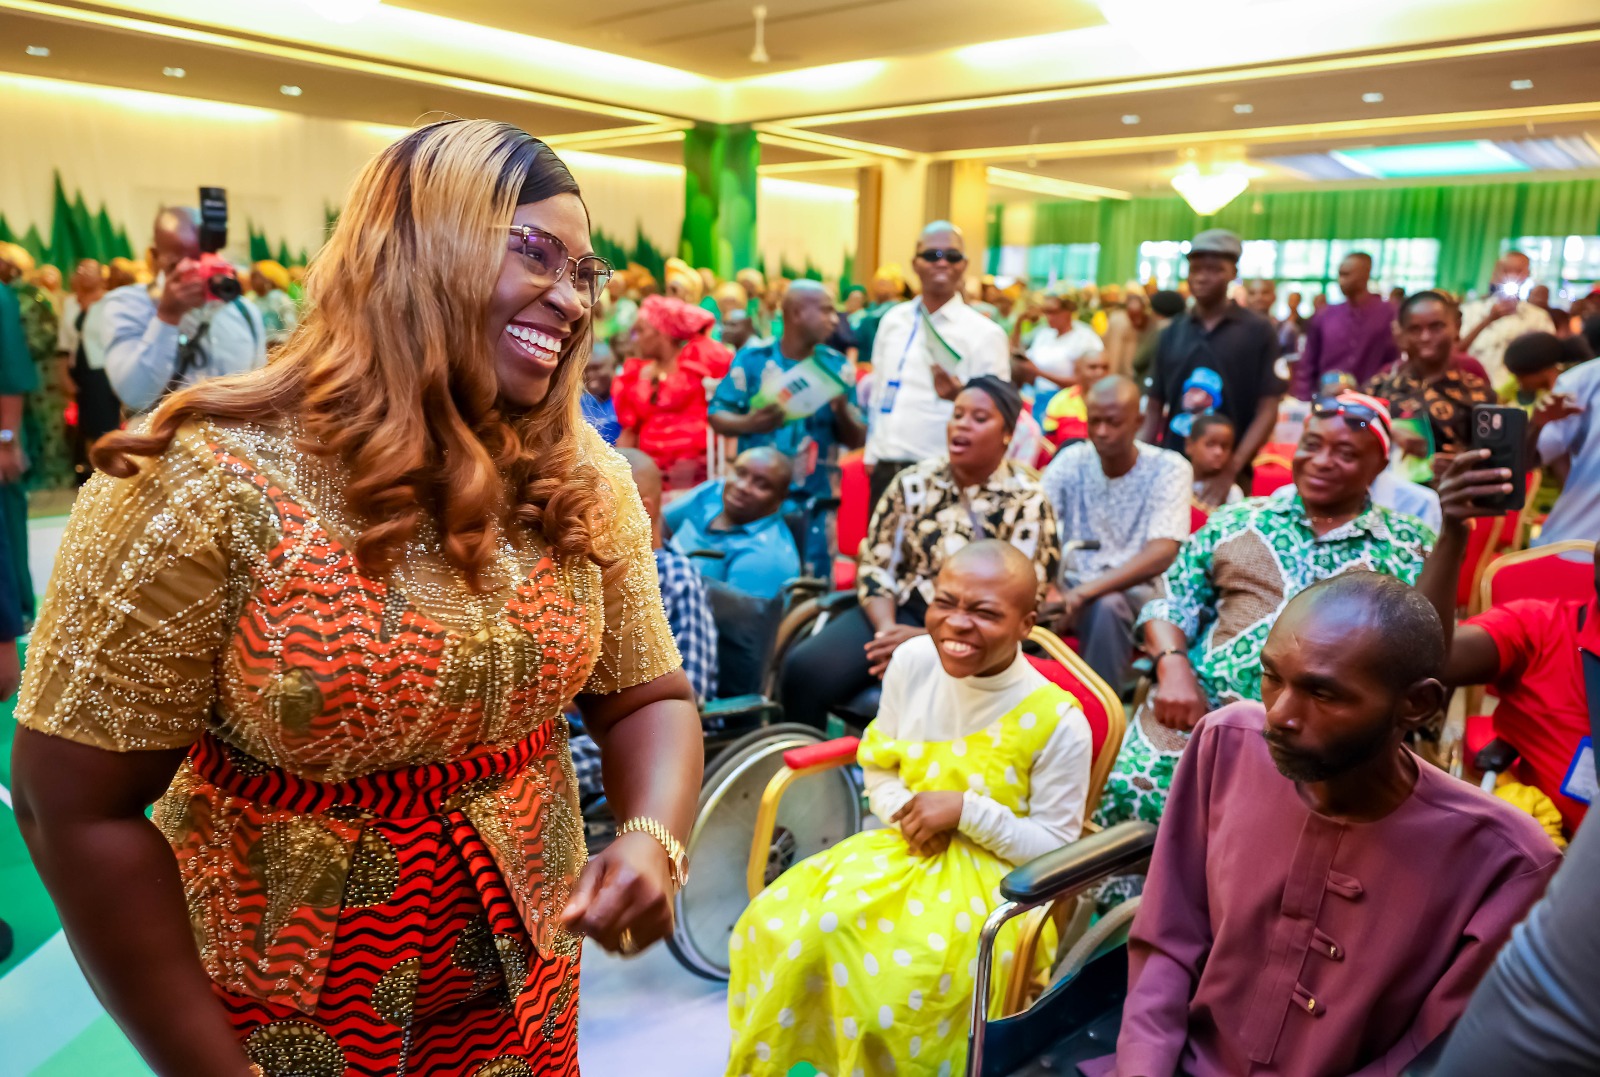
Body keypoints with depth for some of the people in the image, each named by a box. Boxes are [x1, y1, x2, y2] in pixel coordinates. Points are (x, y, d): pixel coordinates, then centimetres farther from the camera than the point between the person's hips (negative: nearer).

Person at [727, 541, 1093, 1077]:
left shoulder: (1058, 721, -19)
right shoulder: (912, 661, -6)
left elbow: (1055, 848, -10)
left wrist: (967, 810, -22)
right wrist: (906, 813, -13)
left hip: (991, 876, -4)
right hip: (902, 847, 5)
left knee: (902, 974, -30)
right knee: (777, 921, -16)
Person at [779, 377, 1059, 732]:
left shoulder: (1027, 503, -3)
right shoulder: (913, 483, 5)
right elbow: (875, 563, 3)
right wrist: (887, 629, -16)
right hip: (901, 611, 3)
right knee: (804, 669, -20)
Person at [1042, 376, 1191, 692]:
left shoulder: (1169, 468, -9)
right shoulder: (1071, 460, 0)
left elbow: (1162, 553, -21)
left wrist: (1086, 591, -34)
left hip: (1135, 591, -3)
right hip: (1072, 584, 3)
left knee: (1106, 604, -37)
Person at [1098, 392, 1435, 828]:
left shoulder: (1405, 546, 12)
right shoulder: (1237, 520, 16)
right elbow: (1171, 604, 13)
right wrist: (1174, 668, -5)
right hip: (1198, 708, 2)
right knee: (1130, 798, -22)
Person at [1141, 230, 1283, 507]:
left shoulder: (1258, 331, 0)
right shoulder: (1171, 333, 9)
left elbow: (1268, 410, -5)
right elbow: (1155, 406, 10)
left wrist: (1231, 470, -16)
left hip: (1226, 474, -3)